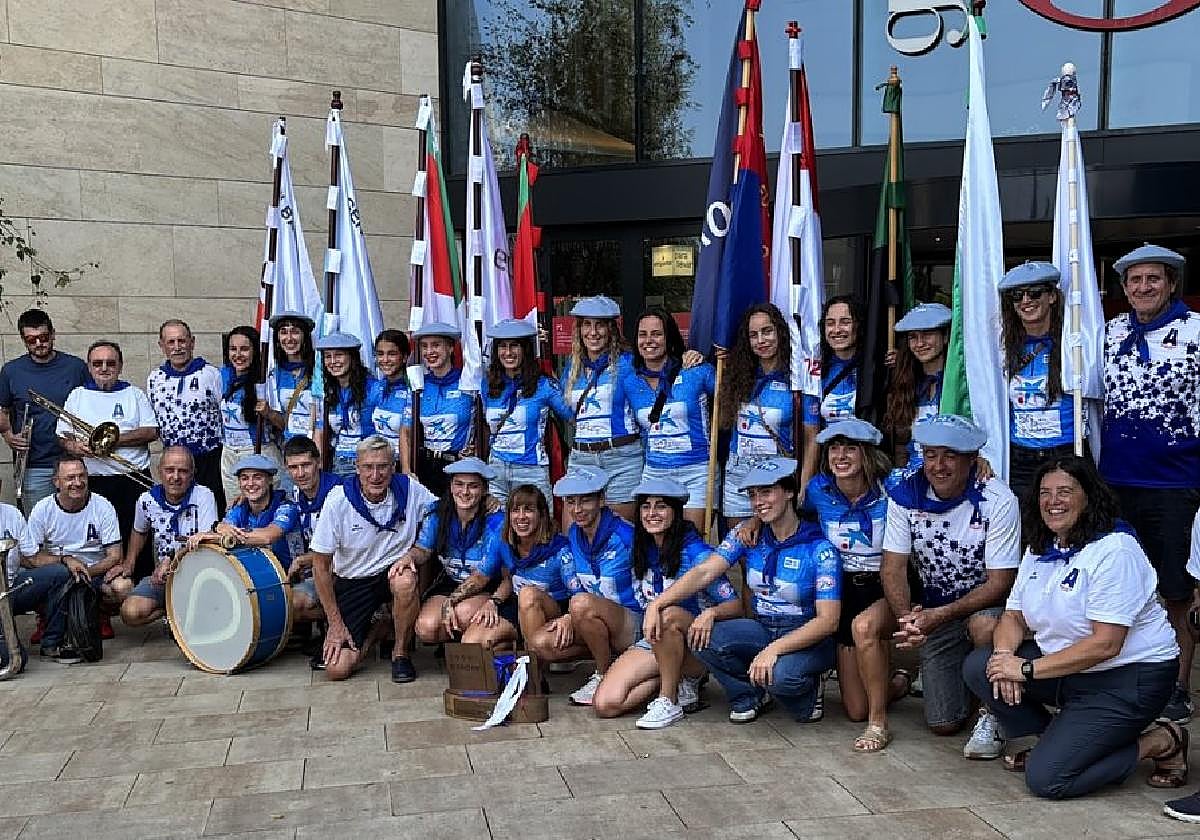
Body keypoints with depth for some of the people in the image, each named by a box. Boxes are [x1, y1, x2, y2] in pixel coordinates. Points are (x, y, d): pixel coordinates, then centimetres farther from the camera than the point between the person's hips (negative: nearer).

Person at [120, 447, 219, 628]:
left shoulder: (204, 496, -14)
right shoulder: (147, 500, -1)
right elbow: (139, 532, 21)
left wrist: (170, 562, -23)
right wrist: (128, 565, 12)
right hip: (160, 575, 3)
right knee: (130, 613, -19)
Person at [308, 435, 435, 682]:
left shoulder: (410, 489, -12)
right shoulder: (338, 500, -15)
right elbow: (320, 564, -9)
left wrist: (415, 553, -21)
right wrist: (335, 623, -9)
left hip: (395, 570, 0)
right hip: (352, 581, 0)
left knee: (404, 581, -37)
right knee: (337, 669, -13)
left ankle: (400, 653, -10)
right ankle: (375, 630, 20)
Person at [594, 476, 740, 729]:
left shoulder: (696, 552, -12)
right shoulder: (641, 551, 6)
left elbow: (735, 605, -16)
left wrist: (711, 613, -37)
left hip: (693, 644, -5)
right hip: (650, 642, 5)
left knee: (667, 615, -39)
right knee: (604, 704, -17)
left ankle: (670, 700, -21)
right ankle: (676, 681, 3)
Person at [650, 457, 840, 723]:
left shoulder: (820, 548, -15)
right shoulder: (747, 535, -1)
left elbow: (828, 621, -20)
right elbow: (704, 572, -11)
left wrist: (774, 649, -31)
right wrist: (658, 603, -26)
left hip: (809, 638, -4)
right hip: (762, 629, 5)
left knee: (782, 673, -37)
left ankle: (806, 692, 3)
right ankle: (749, 695, 5)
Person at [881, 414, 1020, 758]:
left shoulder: (997, 499, -19)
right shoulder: (905, 493, -11)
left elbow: (1000, 582, -19)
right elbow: (893, 567, -10)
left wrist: (940, 615, -30)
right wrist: (907, 618, -29)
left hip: (985, 603, -2)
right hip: (932, 608, 2)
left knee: (984, 625, -39)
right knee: (943, 724, -4)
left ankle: (991, 714, -12)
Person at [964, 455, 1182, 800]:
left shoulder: (1114, 550, -20)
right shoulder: (1040, 549, 6)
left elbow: (1105, 644, -25)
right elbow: (1014, 617, 7)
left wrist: (1027, 669, -24)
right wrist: (1006, 655, -16)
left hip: (1129, 678, -8)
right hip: (1068, 669, 8)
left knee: (1046, 779, -16)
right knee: (978, 666, -10)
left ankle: (1161, 744, 3)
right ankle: (1054, 740, 8)